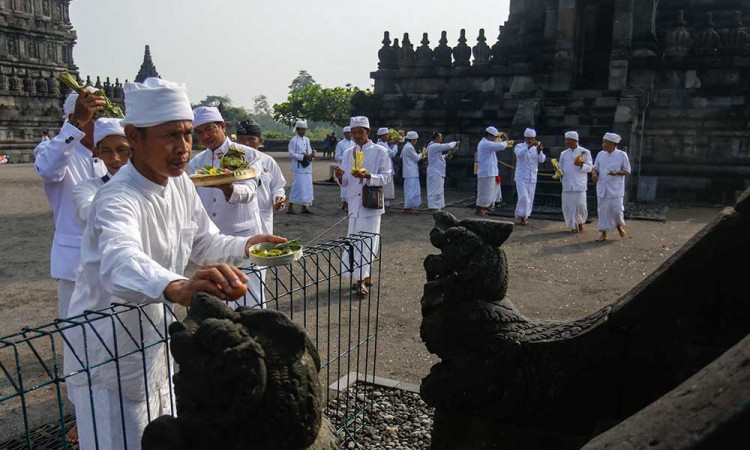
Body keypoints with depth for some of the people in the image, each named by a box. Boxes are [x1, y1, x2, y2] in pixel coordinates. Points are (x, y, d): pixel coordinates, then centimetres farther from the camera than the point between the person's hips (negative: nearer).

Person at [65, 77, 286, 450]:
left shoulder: (180, 183, -5)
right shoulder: (118, 199, -29)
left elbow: (202, 243, 9)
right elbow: (121, 263, -50)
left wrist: (244, 245, -9)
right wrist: (176, 288, -69)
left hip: (155, 342, 7)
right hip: (109, 351, -7)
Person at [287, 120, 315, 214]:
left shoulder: (307, 140, 14)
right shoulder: (294, 140, -7)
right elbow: (291, 154, -11)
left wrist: (311, 155, -2)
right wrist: (303, 157, -18)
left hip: (307, 167, 7)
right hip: (299, 167, -7)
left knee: (307, 186, 7)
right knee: (298, 186, -10)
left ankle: (305, 207, 16)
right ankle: (290, 207, -2)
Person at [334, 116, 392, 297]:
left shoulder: (380, 151, -3)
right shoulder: (348, 153, 10)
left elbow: (386, 177, -8)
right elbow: (345, 182, 9)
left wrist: (367, 176, -25)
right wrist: (340, 177, -14)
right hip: (354, 204, 5)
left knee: (368, 242, -5)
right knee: (355, 241, 9)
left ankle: (361, 279, 0)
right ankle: (365, 277, 22)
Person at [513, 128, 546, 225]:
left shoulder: (536, 148, 10)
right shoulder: (519, 146, -1)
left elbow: (542, 160, -4)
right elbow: (519, 153, -25)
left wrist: (539, 151, -23)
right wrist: (529, 146, -37)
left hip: (532, 178, 4)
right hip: (521, 177, -4)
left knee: (530, 198, 7)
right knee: (523, 197, -16)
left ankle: (525, 216, 19)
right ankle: (520, 216, -3)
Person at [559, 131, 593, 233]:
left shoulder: (584, 152, 3)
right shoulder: (564, 154, 13)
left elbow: (590, 167, 2)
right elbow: (561, 168, 18)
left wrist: (581, 165, -17)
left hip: (579, 184, -3)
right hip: (567, 185, 3)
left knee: (580, 205, -7)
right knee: (567, 205, -1)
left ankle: (580, 223, 19)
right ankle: (573, 226, 14)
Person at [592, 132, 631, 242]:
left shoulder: (622, 155, -4)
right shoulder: (600, 154, 6)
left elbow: (627, 171, -2)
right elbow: (595, 168, 14)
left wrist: (617, 173, -22)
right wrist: (594, 173, -10)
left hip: (615, 189, -3)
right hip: (602, 188, 3)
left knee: (616, 209, -2)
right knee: (603, 210, 4)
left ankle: (619, 226, 29)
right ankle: (603, 233, 12)